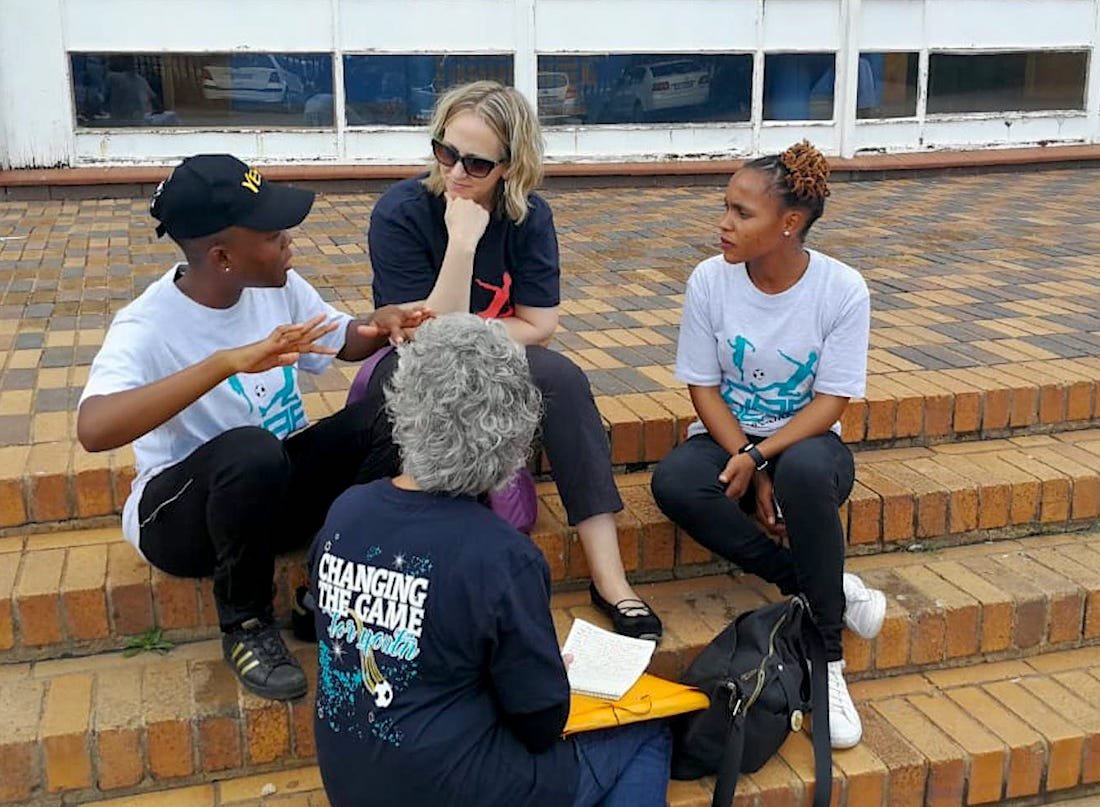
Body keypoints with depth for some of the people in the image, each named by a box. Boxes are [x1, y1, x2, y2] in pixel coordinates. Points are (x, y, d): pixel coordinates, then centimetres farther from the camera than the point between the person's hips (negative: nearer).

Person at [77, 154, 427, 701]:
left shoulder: (277, 286, -6)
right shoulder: (147, 328, -24)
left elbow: (343, 343, 12)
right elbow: (93, 428, -42)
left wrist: (380, 322, -13)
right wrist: (228, 362, -48)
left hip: (279, 488, 5)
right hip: (182, 513, -5)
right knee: (251, 451, -39)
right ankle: (245, 624, -12)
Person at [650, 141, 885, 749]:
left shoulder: (842, 289, -14)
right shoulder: (710, 280, -10)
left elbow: (831, 401, -13)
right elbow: (704, 388, -6)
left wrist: (759, 458, -27)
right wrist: (750, 470, -17)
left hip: (804, 438, -2)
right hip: (726, 437, 2)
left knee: (806, 470, -39)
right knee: (674, 482, -32)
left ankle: (826, 658, -23)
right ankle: (825, 589, -18)